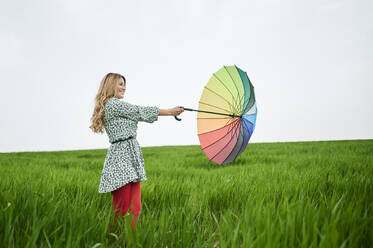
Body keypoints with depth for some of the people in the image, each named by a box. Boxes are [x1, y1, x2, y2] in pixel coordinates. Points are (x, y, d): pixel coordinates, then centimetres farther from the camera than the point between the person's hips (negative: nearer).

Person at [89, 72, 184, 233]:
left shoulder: (114, 106, 22)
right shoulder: (113, 104, -7)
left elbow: (139, 115, 21)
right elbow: (142, 112, -4)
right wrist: (170, 111, 6)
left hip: (131, 158, 10)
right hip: (121, 158, -10)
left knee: (135, 207, 7)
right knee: (122, 210, -6)